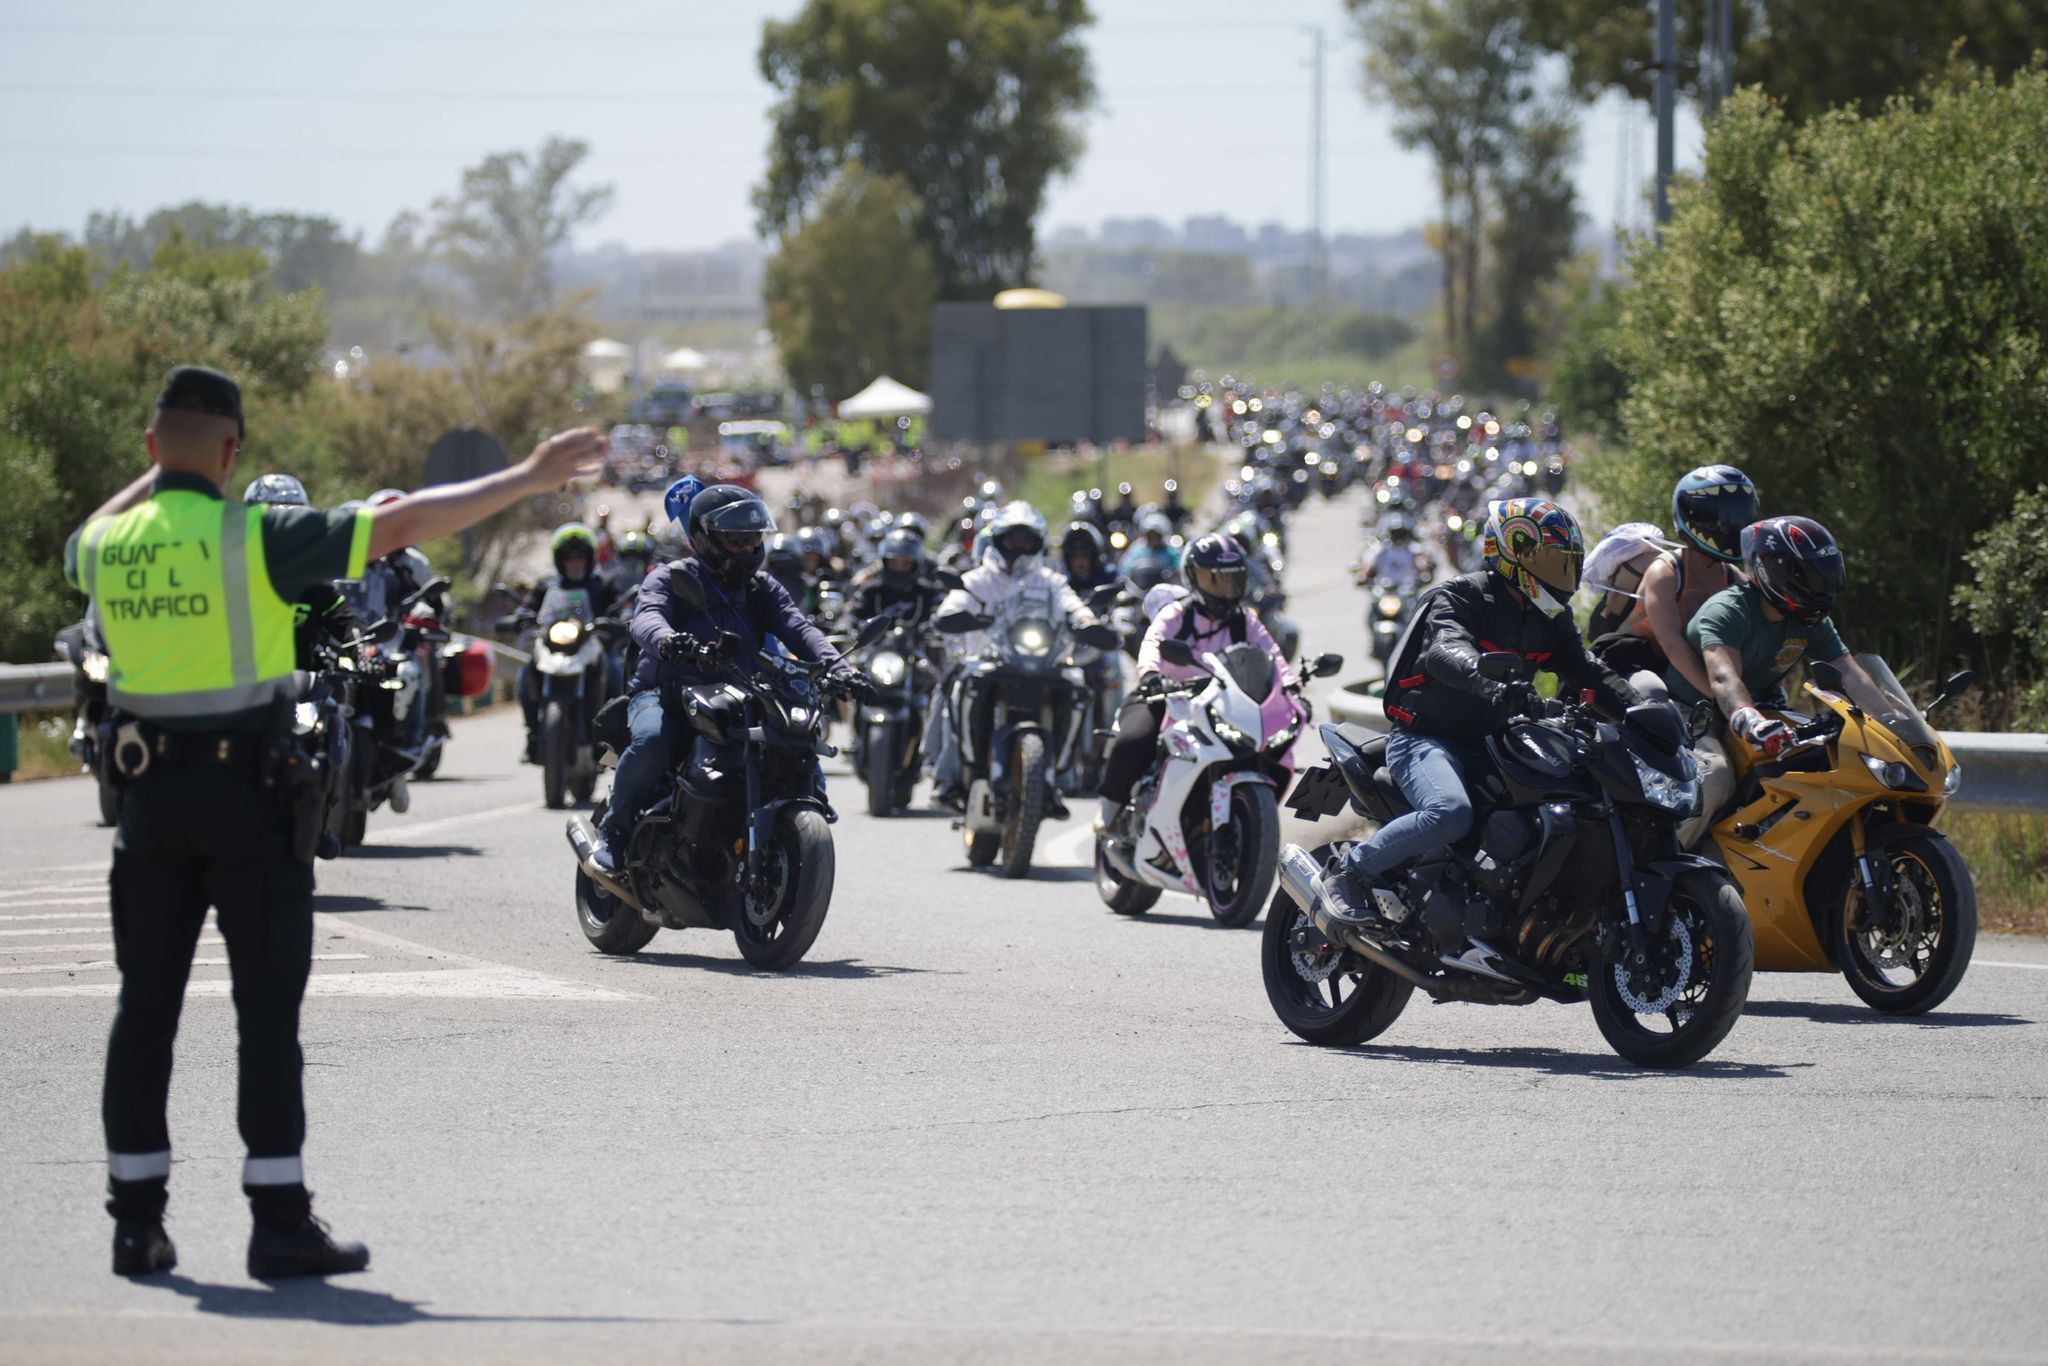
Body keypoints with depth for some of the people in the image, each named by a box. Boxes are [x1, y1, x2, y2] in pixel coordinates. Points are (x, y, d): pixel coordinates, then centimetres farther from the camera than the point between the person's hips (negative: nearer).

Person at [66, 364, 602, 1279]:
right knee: (267, 1011, -2)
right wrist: (528, 480, -12)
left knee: (146, 1007, 9)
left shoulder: (108, 544, 2)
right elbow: (404, 525, -17)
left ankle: (136, 1220, 10)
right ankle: (280, 1225, -3)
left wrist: (156, 476, 29)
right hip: (246, 790, -5)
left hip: (149, 785, 5)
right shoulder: (252, 539, -14)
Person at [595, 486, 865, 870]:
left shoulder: (761, 588, 15)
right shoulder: (671, 578, 0)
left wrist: (834, 664, -22)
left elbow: (797, 627, -1)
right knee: (652, 741, -36)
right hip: (666, 695, -5)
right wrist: (666, 641, -46)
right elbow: (646, 618, -20)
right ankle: (613, 831, -15)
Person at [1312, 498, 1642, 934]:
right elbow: (1447, 653, -31)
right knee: (1451, 813, -36)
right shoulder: (1459, 597, -11)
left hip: (1485, 745, 9)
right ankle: (1349, 871, -16)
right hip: (1426, 738, -9)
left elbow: (1588, 671, 8)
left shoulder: (1550, 620, 14)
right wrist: (1492, 685, -52)